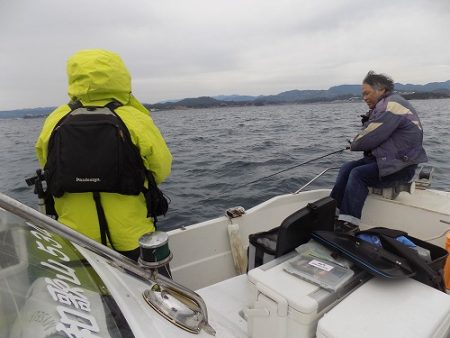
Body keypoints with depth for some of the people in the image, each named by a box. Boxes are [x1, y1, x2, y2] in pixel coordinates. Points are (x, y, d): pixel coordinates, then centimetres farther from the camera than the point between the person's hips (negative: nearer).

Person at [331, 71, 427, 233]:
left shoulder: (392, 105, -17)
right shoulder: (384, 106, 15)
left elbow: (369, 138, -21)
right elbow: (370, 135, 15)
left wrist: (354, 145, -2)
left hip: (401, 166, -10)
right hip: (383, 158, 10)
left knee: (358, 174, -24)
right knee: (347, 168, -2)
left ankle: (349, 223, -18)